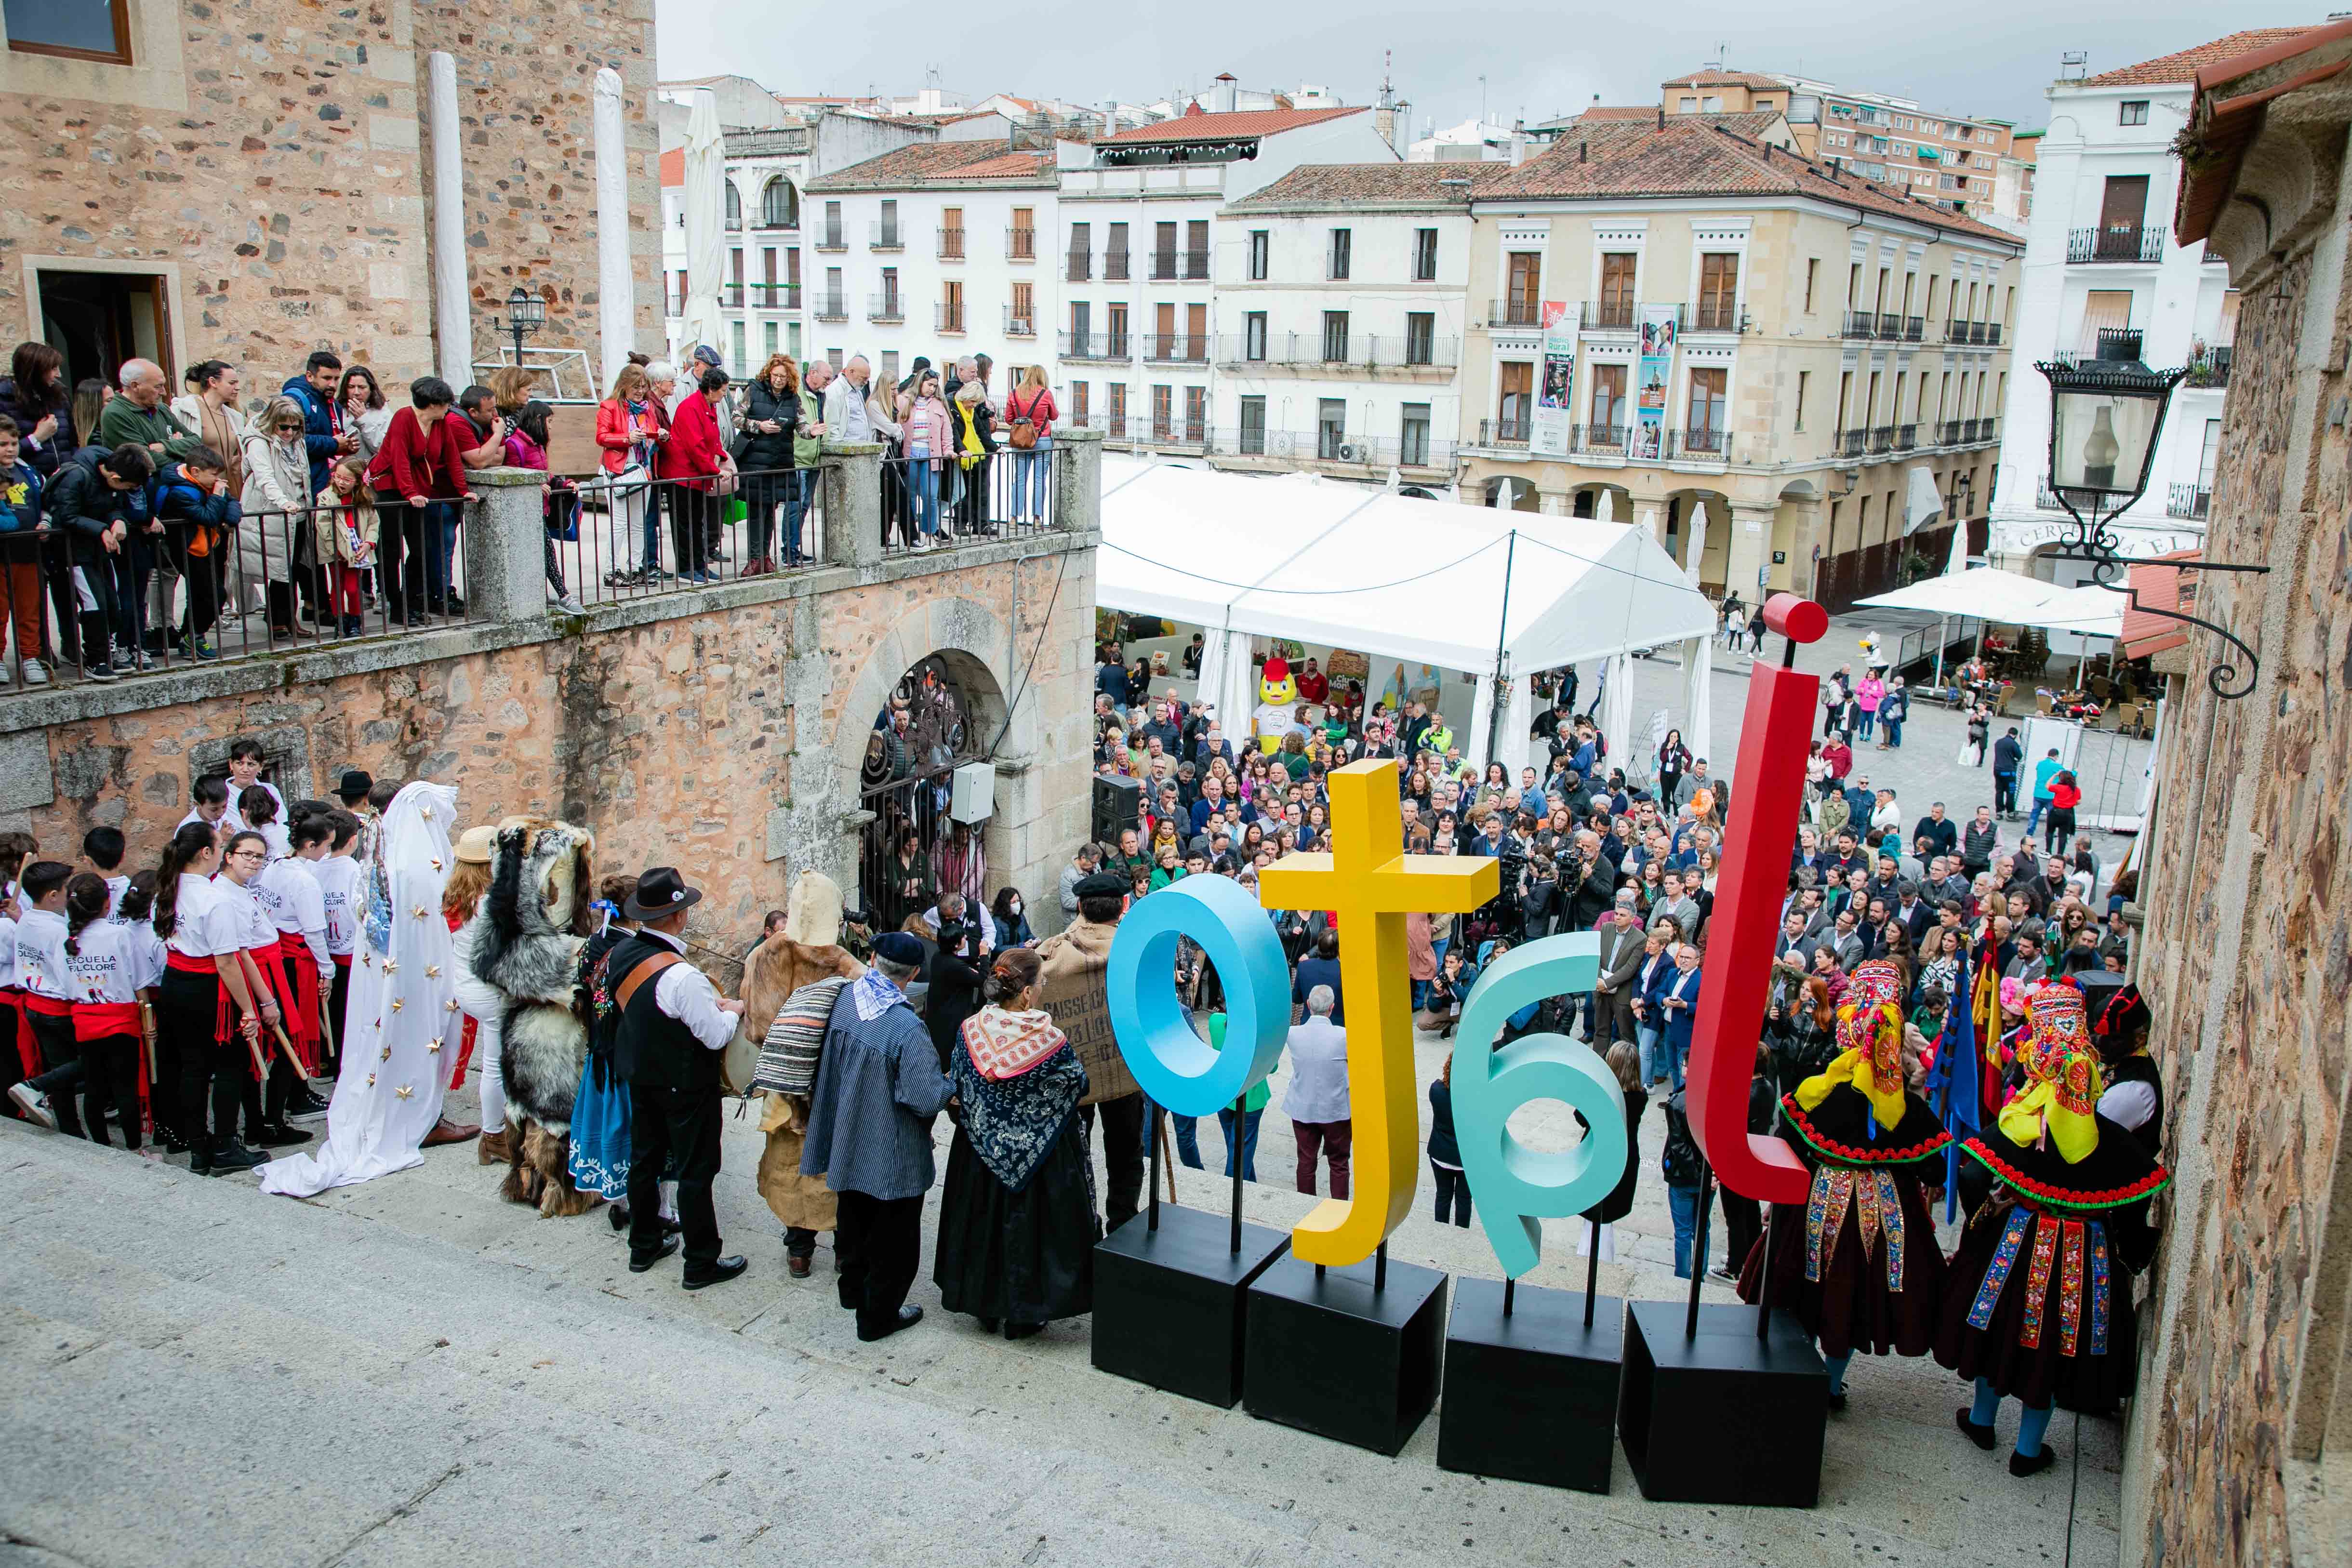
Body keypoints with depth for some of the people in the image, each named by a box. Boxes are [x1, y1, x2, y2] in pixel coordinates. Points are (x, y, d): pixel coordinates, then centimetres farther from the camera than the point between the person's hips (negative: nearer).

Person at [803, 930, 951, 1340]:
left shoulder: (845, 998, -11)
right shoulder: (906, 1026, -31)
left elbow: (829, 1066, 6)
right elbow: (928, 1099, -28)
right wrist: (950, 1083, -9)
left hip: (847, 1146, 7)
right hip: (892, 1157, -7)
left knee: (854, 1222, 28)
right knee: (892, 1237, 14)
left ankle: (853, 1290, 48)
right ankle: (879, 1316, 27)